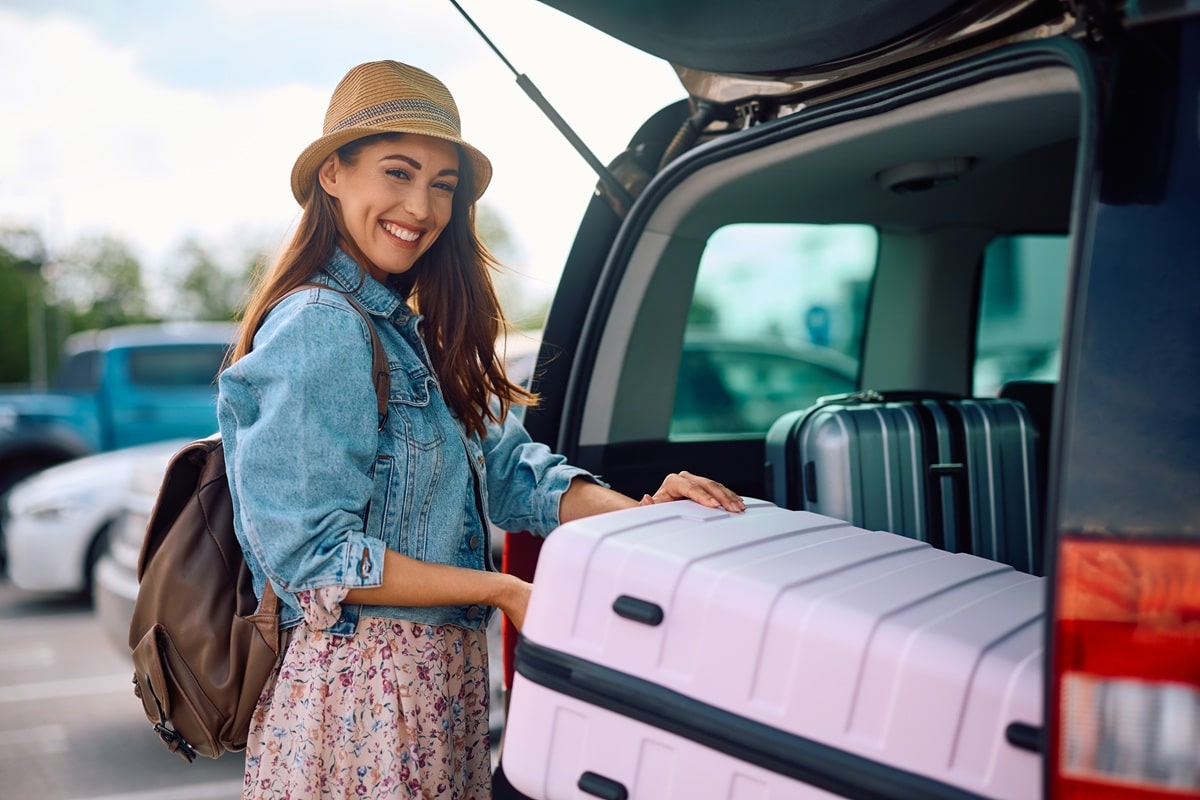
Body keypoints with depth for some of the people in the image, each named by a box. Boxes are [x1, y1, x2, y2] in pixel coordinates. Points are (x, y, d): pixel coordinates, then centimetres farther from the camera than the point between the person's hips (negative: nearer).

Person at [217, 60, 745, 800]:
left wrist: (638, 513, -11)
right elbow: (313, 556, -20)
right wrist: (500, 590, -16)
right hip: (361, 684, -8)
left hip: (440, 677, 8)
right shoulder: (318, 328, -16)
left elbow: (507, 468, 6)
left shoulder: (413, 333, 12)